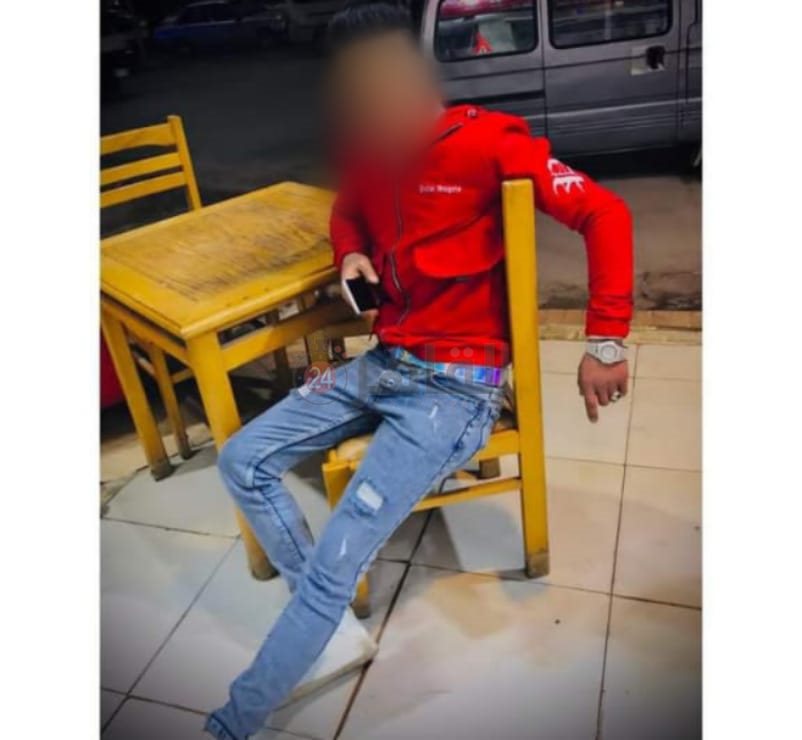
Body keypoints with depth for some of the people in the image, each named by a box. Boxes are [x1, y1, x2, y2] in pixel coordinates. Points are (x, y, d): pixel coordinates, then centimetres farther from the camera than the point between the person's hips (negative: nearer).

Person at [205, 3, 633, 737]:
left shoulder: (487, 139, -13)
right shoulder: (365, 152, 6)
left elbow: (605, 215, -14)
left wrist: (607, 343, -17)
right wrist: (352, 253, 3)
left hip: (460, 384, -8)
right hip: (384, 364, 8)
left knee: (337, 561, -14)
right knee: (243, 460, 1)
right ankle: (335, 627, 6)